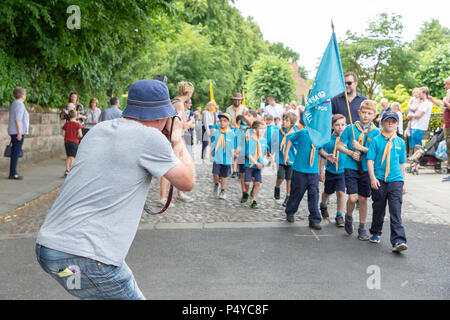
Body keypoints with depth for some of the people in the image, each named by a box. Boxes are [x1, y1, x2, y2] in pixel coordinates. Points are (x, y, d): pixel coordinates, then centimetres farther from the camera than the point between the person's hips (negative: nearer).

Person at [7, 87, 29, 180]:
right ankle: (13, 173, -6)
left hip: (14, 132, 10)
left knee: (15, 152, 11)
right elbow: (18, 120, -20)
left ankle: (12, 173, 14)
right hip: (18, 132, -10)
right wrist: (19, 133, -21)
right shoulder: (19, 105, -14)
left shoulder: (14, 104, 17)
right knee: (16, 152, -7)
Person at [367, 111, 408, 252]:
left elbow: (402, 164, 16)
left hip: (396, 180, 1)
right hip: (379, 180, -1)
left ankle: (398, 241, -11)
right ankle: (375, 233, 32)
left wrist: (403, 183, 16)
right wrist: (373, 178, -13)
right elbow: (370, 160, -2)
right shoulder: (376, 140, 1)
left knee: (396, 211, -8)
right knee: (378, 209, 11)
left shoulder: (400, 142, 9)